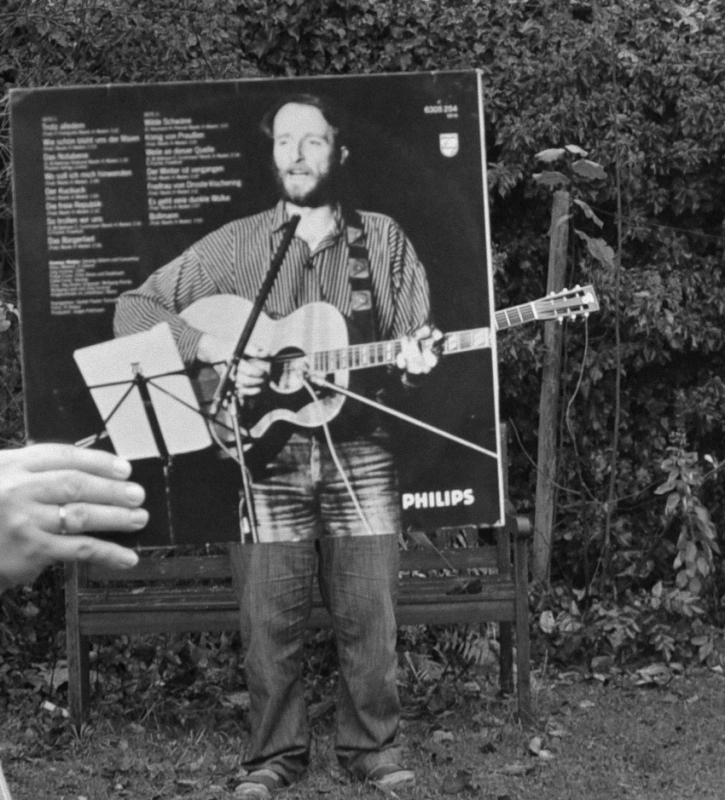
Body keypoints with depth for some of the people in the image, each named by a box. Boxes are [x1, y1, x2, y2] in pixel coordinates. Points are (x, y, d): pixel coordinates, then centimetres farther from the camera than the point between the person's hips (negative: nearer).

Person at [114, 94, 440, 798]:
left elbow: (411, 341, 8)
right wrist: (215, 350, -12)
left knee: (368, 616, 2)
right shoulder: (236, 245, 4)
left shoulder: (383, 239, 7)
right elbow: (134, 310, 2)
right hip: (271, 450, 0)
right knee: (270, 618, 1)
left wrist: (414, 359, -16)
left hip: (359, 450, 1)